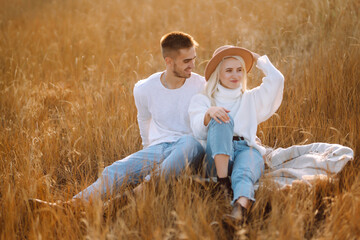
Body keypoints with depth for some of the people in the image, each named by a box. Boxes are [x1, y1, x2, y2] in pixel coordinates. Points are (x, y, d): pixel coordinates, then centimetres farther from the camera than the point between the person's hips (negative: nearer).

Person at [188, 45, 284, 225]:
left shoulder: (251, 99, 26)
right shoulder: (202, 99, 19)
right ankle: (223, 181, -40)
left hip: (247, 150, 1)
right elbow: (198, 132, 0)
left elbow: (276, 80, 11)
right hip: (217, 156, -1)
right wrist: (209, 113, -22)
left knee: (243, 173, -35)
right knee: (222, 119, -29)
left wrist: (258, 58, 26)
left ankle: (241, 208, -68)